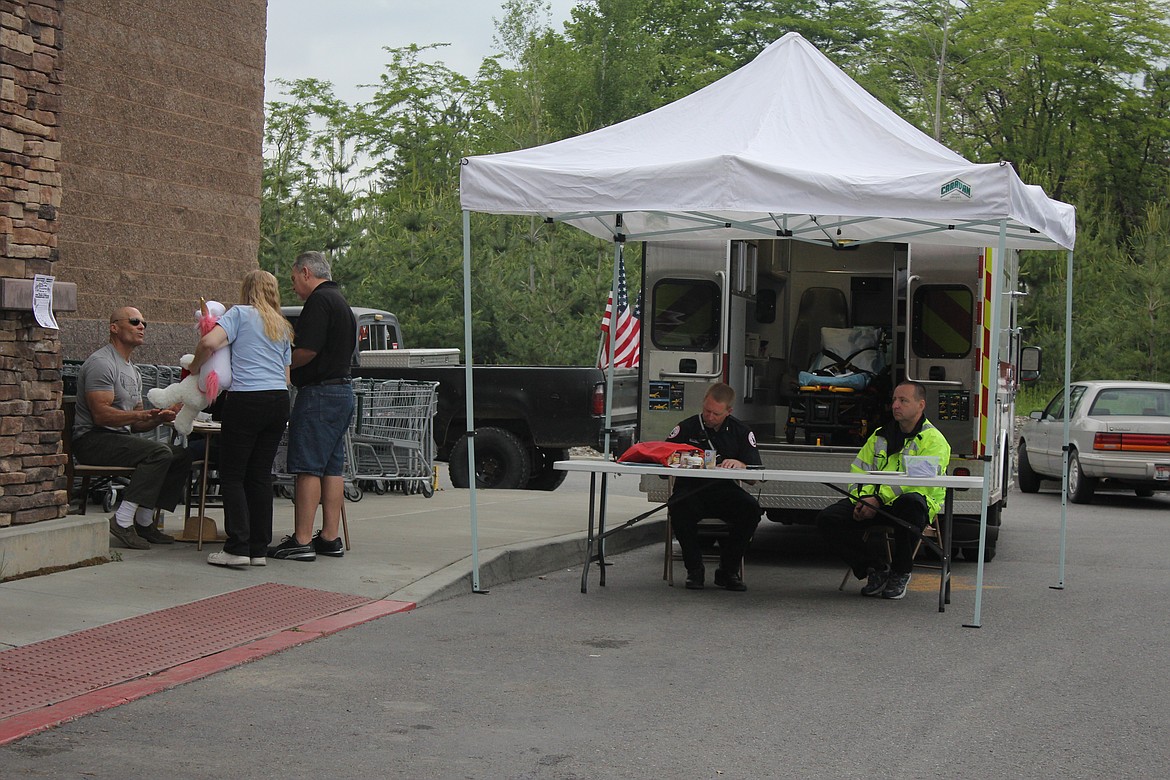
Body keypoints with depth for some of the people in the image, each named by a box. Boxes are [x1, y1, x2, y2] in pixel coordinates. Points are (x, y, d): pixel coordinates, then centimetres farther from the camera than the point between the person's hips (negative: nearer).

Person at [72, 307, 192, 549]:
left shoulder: (133, 372, 21)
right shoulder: (102, 363, -10)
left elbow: (136, 424, 17)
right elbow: (101, 414, -21)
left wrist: (159, 418, -3)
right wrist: (140, 414, -28)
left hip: (119, 438, 10)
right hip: (92, 440, -10)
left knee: (181, 456, -3)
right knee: (159, 452, -28)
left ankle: (145, 523, -4)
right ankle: (122, 521, -28)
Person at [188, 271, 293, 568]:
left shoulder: (240, 314, 1)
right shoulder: (283, 327, 21)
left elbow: (209, 343, -13)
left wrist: (194, 368, 2)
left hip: (246, 399, -6)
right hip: (279, 400, 6)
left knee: (232, 475, 0)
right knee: (261, 475, 10)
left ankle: (238, 547, -7)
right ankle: (260, 549, 9)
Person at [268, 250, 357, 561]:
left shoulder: (319, 300, -12)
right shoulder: (341, 301, 19)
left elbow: (307, 351, -21)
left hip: (319, 393, -10)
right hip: (343, 388, 10)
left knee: (308, 468, -8)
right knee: (332, 467, 10)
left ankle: (301, 541, -8)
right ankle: (330, 538, 12)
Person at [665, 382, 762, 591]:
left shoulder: (742, 432, 8)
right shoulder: (687, 428, 6)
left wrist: (740, 465, -24)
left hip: (724, 490, 1)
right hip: (691, 489, -1)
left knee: (751, 509, -29)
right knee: (679, 508, -36)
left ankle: (728, 570, -11)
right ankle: (694, 570, -16)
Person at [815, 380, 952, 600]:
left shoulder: (934, 440, -2)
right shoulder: (880, 436, 19)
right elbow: (859, 471, 15)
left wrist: (880, 499, -26)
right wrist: (862, 499, -7)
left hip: (914, 503, -5)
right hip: (874, 505, 5)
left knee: (910, 502, -42)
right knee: (828, 518, -16)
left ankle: (900, 573, -18)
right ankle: (876, 567, 1)